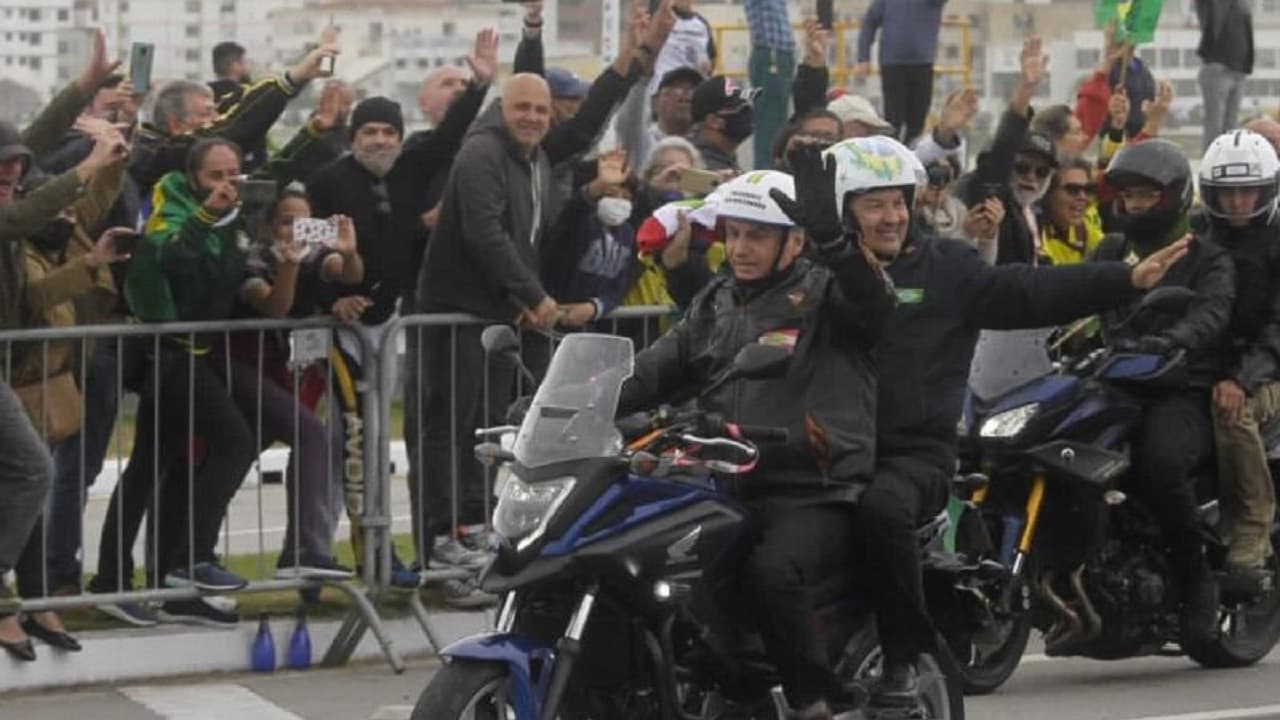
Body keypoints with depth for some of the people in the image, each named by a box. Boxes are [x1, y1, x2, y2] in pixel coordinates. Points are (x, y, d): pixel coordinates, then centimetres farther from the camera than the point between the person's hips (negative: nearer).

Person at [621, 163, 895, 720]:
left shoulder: (823, 291, 2)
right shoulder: (715, 303, 21)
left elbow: (871, 301, -21)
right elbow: (658, 369, 14)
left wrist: (832, 236, -40)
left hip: (815, 497, -7)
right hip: (728, 493, 7)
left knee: (770, 570, -34)